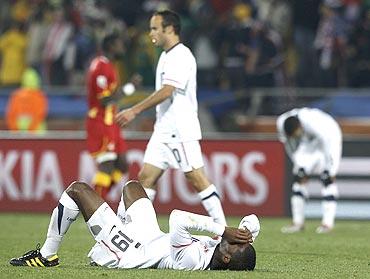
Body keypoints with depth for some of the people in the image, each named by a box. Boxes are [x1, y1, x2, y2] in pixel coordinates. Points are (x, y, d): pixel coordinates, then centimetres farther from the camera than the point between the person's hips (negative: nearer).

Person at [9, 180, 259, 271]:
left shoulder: (192, 259, -42)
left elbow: (178, 219, -46)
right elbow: (252, 222, -11)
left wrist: (224, 230, -44)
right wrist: (243, 233, -29)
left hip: (122, 254, -8)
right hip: (152, 239, 8)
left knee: (77, 190, 2)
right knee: (132, 186, 28)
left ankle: (48, 254, 18)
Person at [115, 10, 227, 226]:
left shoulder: (181, 56, -13)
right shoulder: (167, 56, 17)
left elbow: (166, 92, -21)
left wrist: (135, 111, -21)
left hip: (181, 131, -10)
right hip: (164, 131, 10)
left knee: (197, 178, -9)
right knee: (146, 177, 4)